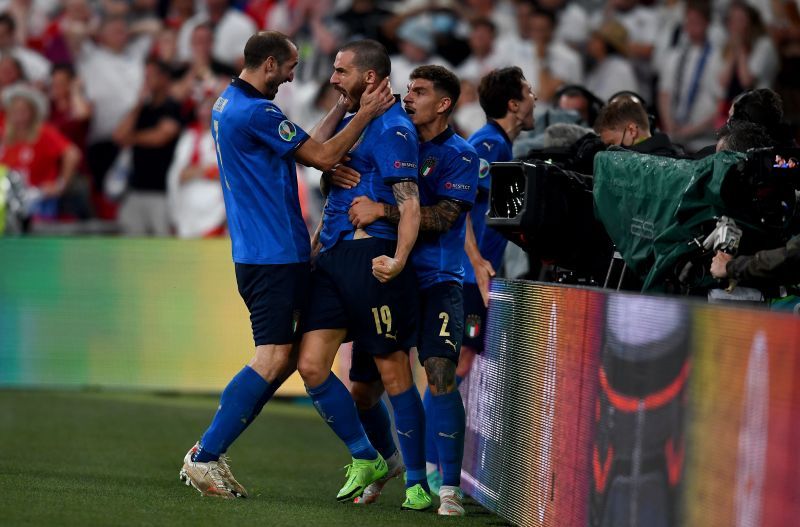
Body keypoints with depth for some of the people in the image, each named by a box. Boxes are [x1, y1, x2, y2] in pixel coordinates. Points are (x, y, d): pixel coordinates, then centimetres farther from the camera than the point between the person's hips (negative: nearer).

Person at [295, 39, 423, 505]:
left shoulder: (393, 129, -9)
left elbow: (409, 204, -17)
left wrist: (399, 259, -30)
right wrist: (321, 236, 22)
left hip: (371, 257, -9)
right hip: (333, 257, 9)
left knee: (393, 372, -3)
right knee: (311, 365, 0)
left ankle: (417, 481, 6)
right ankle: (365, 458, 14)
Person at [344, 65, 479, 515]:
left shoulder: (460, 155, -3)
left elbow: (441, 217, -15)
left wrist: (381, 211, -23)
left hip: (436, 283, -5)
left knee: (440, 373, -23)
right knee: (363, 388, 7)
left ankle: (450, 488, -19)